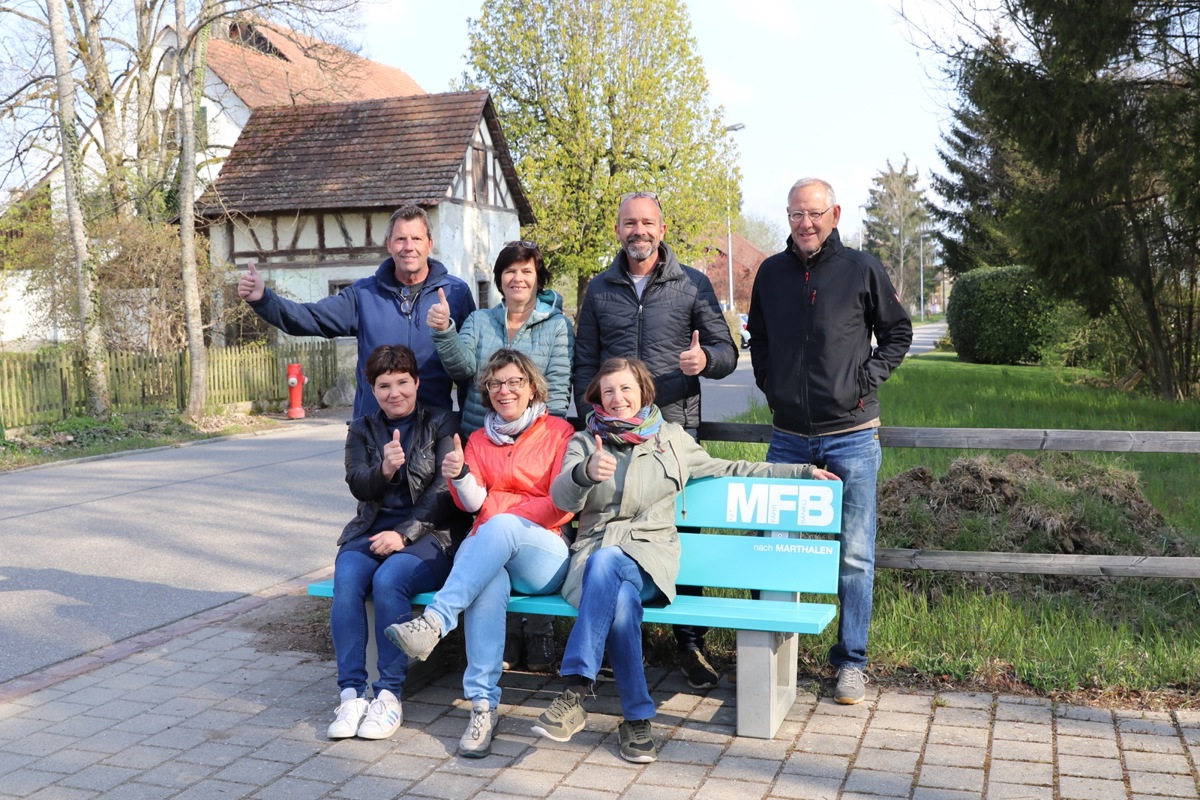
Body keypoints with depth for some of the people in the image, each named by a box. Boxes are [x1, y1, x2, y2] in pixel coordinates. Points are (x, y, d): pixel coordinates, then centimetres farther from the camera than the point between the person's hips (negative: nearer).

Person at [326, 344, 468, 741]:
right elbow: (358, 485, 0)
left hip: (429, 533, -3)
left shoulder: (442, 424, 4)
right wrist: (384, 470, -23)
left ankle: (389, 694, -24)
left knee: (388, 579, -32)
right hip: (372, 530, 3)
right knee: (346, 579, -28)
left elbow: (445, 490, -6)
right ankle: (351, 692, -25)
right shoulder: (361, 430, 15)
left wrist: (404, 533, -17)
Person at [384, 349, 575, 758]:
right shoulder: (479, 439, 21)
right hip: (487, 554, 2)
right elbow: (473, 502, 8)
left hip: (542, 552, -2)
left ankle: (434, 622, -42)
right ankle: (483, 705, -37)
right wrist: (460, 476, -14)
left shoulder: (559, 432, 10)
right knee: (488, 580, -36)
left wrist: (506, 514, -8)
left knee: (500, 527, -37)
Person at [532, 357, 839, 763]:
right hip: (595, 555, 1)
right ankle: (637, 717, -29)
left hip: (650, 556, -1)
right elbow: (562, 497, -5)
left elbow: (728, 470, 24)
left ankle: (574, 695, -41)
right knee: (621, 600, -36)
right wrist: (585, 473, -30)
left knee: (606, 562, -37)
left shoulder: (672, 438, 17)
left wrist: (801, 471, 21)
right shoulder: (584, 443, 13)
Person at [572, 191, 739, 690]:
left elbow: (727, 352, 6)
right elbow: (585, 366, 14)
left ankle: (690, 644, 11)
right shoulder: (600, 290, 12)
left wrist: (705, 359, -18)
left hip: (676, 429, -2)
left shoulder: (693, 285, 6)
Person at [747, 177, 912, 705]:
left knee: (854, 554, 3)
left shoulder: (862, 269, -1)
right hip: (788, 438, 3)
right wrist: (768, 382, 8)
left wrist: (867, 380, -4)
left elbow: (898, 333, 8)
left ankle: (851, 661, 16)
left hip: (852, 437, -3)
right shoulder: (772, 272, 8)